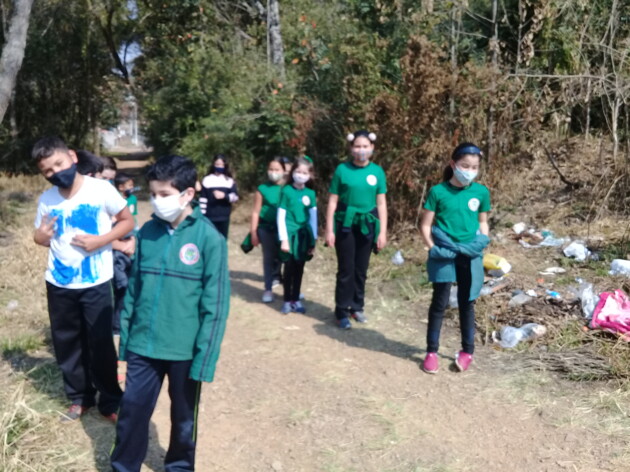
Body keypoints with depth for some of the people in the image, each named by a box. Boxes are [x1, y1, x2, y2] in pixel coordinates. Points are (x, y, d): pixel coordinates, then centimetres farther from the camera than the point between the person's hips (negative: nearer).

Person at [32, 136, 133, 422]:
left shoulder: (101, 189, -12)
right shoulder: (46, 200, -1)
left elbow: (128, 221, -4)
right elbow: (41, 236, 12)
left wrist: (101, 240, -19)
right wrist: (41, 237, -12)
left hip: (95, 283, -4)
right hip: (58, 284, 4)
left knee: (100, 344, 4)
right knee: (66, 343, 14)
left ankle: (110, 401, 22)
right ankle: (80, 398, 33)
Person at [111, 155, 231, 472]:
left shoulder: (208, 238, -14)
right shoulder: (148, 232, 0)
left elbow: (215, 304, -12)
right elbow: (134, 287, 8)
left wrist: (204, 357, -13)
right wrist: (125, 337, 8)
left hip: (184, 349, -3)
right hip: (143, 345, 3)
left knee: (184, 418, 17)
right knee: (131, 413, 12)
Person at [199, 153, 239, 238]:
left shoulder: (229, 181, 6)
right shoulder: (207, 180, 2)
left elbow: (235, 196, -2)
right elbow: (202, 198, 1)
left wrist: (224, 196, -21)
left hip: (224, 217, 2)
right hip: (210, 217, -1)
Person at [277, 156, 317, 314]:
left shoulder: (310, 193, 4)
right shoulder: (286, 191, -6)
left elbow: (313, 217, 8)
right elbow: (281, 216, -6)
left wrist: (313, 240, 6)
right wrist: (283, 239, -11)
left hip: (304, 236, 3)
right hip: (290, 235, -3)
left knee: (299, 269, 9)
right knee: (289, 268, 2)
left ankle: (296, 299, 21)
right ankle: (287, 301, 15)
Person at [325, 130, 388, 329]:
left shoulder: (377, 171, 1)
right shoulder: (342, 169, -5)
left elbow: (381, 204, 4)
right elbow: (332, 201, -3)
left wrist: (382, 232, 0)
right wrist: (329, 230, -6)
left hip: (367, 226, 2)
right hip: (345, 225, -2)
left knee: (361, 269, 11)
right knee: (346, 269, 1)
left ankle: (357, 307, 25)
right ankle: (342, 311, 11)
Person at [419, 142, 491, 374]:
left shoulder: (481, 192, 2)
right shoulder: (438, 192, -7)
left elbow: (483, 222, 14)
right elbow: (425, 225, -3)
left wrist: (482, 241, -3)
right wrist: (433, 248, -12)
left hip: (470, 256, 2)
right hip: (444, 254, -2)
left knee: (466, 303, 13)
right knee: (440, 302, 5)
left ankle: (468, 351, 27)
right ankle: (432, 351, 17)